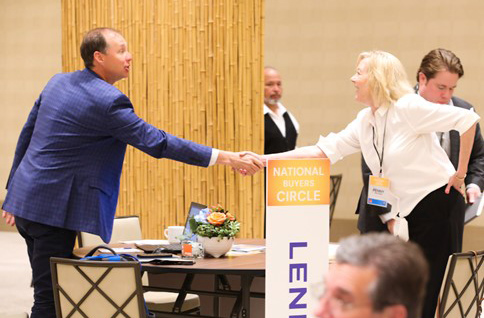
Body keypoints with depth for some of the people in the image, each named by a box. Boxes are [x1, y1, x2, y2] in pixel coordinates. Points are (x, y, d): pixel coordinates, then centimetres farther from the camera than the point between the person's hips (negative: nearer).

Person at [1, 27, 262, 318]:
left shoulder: (58, 82, 10)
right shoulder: (108, 101, -17)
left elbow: (27, 134, 16)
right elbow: (156, 142, -18)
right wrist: (225, 158, -17)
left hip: (27, 199, 9)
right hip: (53, 209, -9)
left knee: (48, 293, 16)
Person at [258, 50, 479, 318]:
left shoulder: (408, 108, -15)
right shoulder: (364, 123, 9)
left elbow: (467, 119, -18)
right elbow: (322, 151, 6)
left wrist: (460, 172, -12)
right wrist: (264, 159, -1)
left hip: (438, 203, -8)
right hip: (405, 212, 8)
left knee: (425, 292, -8)